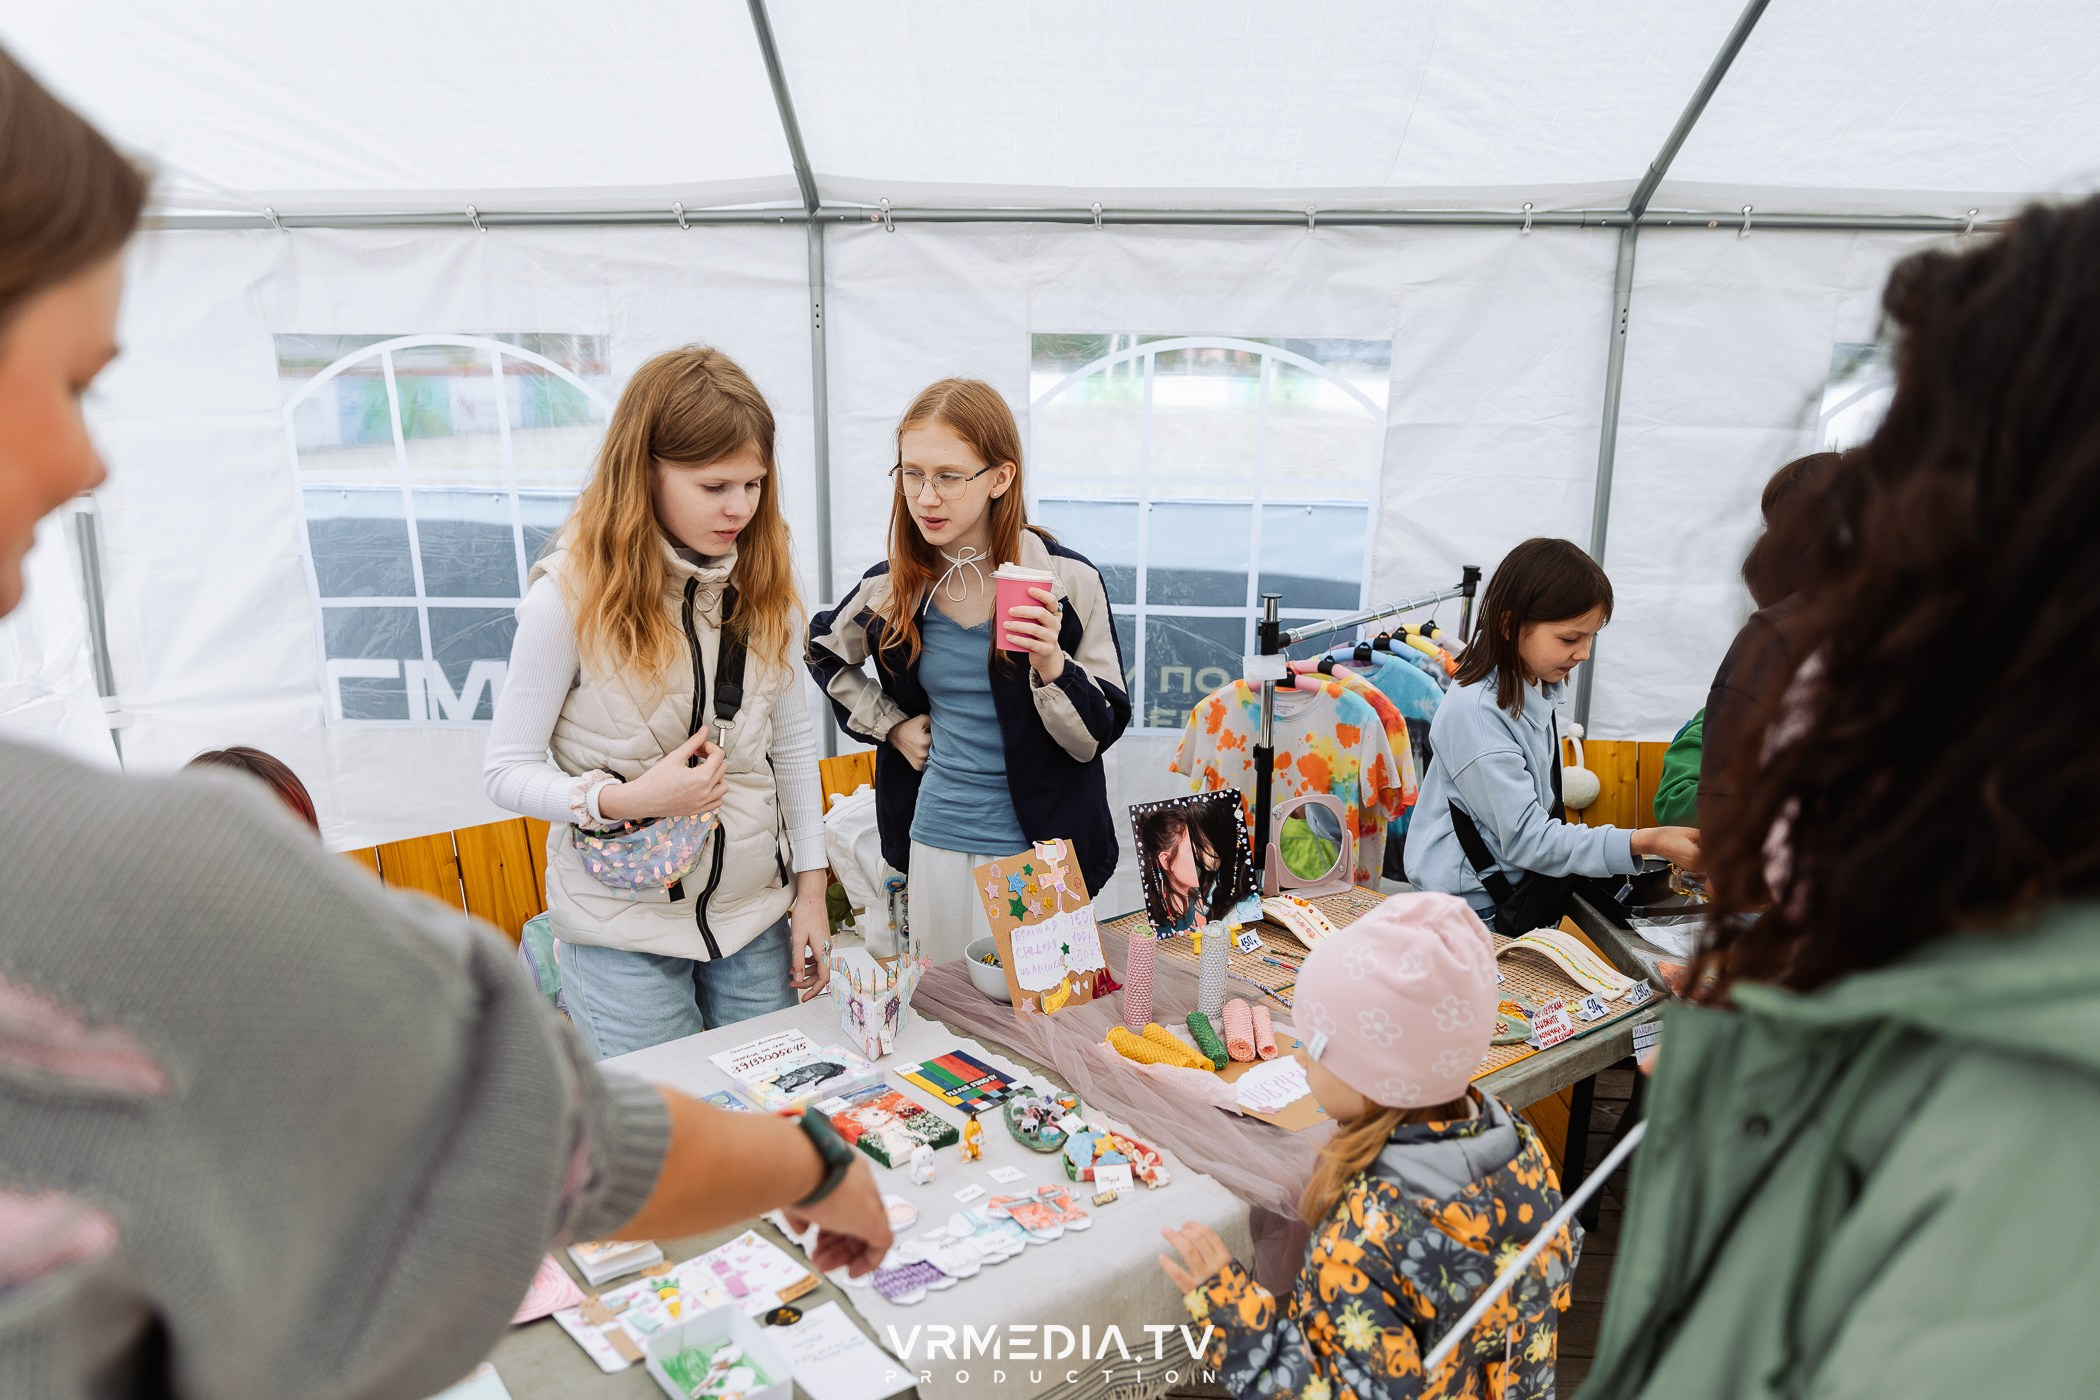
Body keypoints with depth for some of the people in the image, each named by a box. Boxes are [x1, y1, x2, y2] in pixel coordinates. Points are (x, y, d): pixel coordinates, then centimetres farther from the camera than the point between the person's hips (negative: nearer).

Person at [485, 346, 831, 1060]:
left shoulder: (763, 580, 0)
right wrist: (622, 799, -25)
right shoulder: (573, 594, -14)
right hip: (625, 930, -4)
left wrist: (810, 886, 4)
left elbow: (792, 743, 6)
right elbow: (508, 769, -9)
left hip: (757, 915, 4)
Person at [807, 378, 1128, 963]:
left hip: (1039, 848, -3)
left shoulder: (1067, 581, -12)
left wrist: (1050, 663, -27)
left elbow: (1098, 736, -9)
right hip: (935, 843, 3)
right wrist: (891, 726, 6)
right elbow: (825, 653, 19)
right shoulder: (893, 586, -2)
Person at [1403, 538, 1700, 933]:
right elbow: (1525, 838, -24)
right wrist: (1643, 842, -28)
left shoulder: (1540, 693, 4)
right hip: (1470, 910, -8)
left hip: (1520, 896, 8)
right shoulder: (1473, 712, -23)